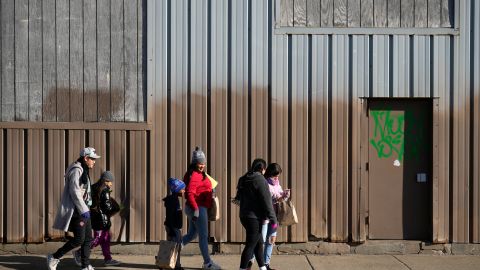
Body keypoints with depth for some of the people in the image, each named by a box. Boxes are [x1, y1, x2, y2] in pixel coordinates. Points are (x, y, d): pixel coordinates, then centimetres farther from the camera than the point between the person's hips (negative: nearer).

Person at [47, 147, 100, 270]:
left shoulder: (83, 171, 17)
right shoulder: (76, 170, -14)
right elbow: (74, 192, -21)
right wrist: (84, 210, -22)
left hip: (83, 209, 10)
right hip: (76, 210, -10)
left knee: (88, 238, 6)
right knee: (79, 239, -10)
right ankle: (54, 258, 2)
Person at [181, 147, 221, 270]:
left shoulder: (198, 174, 13)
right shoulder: (195, 175, -17)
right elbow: (190, 193, -26)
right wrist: (196, 209, -29)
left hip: (195, 208, 10)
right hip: (198, 208, -10)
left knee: (192, 233, 19)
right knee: (203, 236, -1)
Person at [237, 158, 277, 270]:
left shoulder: (243, 180, 11)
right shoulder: (260, 180, -14)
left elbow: (239, 197, 21)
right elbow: (267, 202, -15)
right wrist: (273, 219, -12)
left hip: (244, 216, 9)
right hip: (255, 217, -9)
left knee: (259, 242, 18)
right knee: (250, 245, -4)